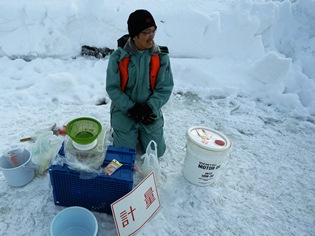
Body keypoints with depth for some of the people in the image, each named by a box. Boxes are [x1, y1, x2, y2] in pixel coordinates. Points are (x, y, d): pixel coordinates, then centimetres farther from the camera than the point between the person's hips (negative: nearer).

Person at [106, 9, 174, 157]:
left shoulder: (161, 56, -9)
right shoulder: (118, 57, -13)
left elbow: (165, 88, -7)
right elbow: (112, 88, -10)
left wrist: (149, 108, -20)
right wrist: (131, 109, -18)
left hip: (150, 112, 2)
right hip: (124, 110, -1)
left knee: (157, 151, 5)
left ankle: (140, 131, 34)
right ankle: (118, 129, 29)